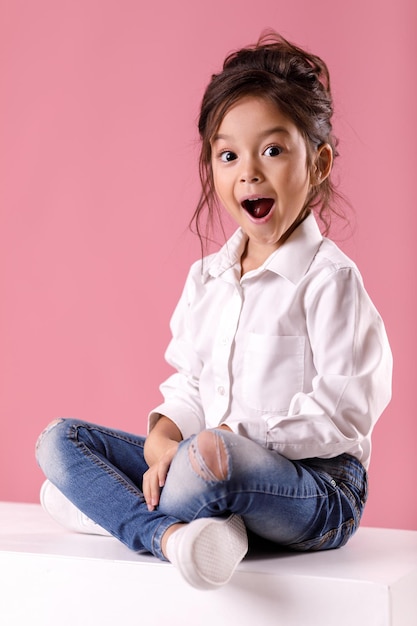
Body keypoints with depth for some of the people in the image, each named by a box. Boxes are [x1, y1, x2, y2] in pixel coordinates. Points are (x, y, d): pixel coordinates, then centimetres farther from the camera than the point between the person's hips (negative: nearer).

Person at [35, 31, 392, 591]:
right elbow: (189, 385, 13)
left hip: (317, 487, -8)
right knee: (59, 439, -2)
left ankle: (111, 507, -12)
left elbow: (342, 415, -14)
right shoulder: (206, 277, 12)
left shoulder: (330, 279, -10)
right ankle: (170, 533, -24)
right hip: (212, 470, 8)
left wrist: (239, 436, -19)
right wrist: (163, 435, -8)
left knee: (210, 461, -42)